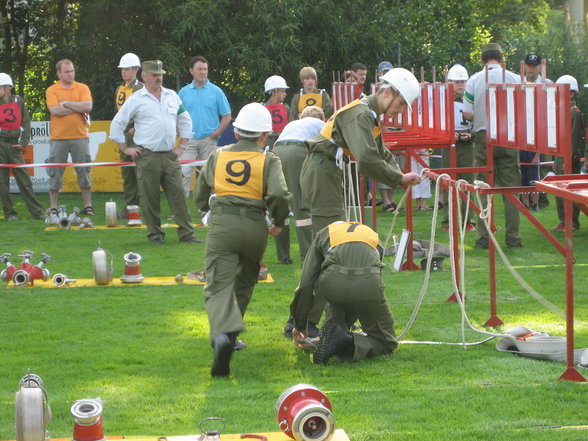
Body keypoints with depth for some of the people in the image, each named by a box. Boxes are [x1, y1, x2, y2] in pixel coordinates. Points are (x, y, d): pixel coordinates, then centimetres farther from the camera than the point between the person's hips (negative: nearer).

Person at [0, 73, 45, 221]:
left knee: (24, 179, 1)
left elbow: (26, 121, 9)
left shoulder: (17, 101, 5)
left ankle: (37, 212, 3)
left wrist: (24, 141, 0)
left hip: (14, 146, 1)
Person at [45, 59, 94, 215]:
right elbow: (54, 110, -12)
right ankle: (53, 208, 11)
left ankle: (88, 206, 11)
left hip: (80, 136, 1)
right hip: (58, 138, -1)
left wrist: (66, 104, -9)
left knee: (84, 171, 3)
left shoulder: (82, 88, 6)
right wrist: (78, 108, -7)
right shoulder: (51, 90, 3)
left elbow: (88, 106, -10)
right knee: (55, 173, 2)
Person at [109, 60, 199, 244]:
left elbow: (185, 121, 23)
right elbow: (117, 124, 5)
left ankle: (186, 233, 2)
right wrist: (125, 149, 1)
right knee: (150, 198, -1)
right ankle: (155, 234, 8)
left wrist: (182, 146, 15)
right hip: (147, 157, -3)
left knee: (178, 194, 0)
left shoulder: (172, 96, 13)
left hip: (170, 155, 3)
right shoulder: (136, 99, 1)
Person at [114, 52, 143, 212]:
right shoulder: (119, 89, 16)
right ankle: (129, 206, 14)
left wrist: (136, 128, -16)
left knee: (140, 171, -10)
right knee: (126, 173, 9)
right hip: (123, 135, 8)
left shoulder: (141, 89, -8)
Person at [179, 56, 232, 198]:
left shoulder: (216, 92, 2)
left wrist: (217, 132, -9)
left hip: (209, 140, 0)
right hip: (189, 140, 1)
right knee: (184, 173, -10)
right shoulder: (184, 92, 7)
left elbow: (226, 116, 4)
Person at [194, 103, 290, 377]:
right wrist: (279, 222, 7)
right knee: (244, 284, 21)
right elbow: (279, 195, -10)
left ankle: (222, 334, -34)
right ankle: (227, 335, 23)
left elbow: (200, 198, 20)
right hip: (255, 226, 0)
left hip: (221, 224, 0)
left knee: (218, 286, -8)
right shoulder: (268, 160, 6)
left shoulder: (217, 156, 14)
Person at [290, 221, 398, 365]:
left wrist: (300, 326, 37)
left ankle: (334, 326, 14)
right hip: (368, 283, -1)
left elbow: (305, 285, 27)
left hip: (332, 282, 1)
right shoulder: (373, 235, 40)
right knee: (387, 343, 16)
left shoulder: (324, 234, 34)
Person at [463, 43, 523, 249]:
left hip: (484, 137, 0)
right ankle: (512, 237, 4)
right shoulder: (514, 79, -2)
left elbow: (467, 114, -6)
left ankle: (483, 237, 4)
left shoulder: (473, 81, -3)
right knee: (511, 188, 5)